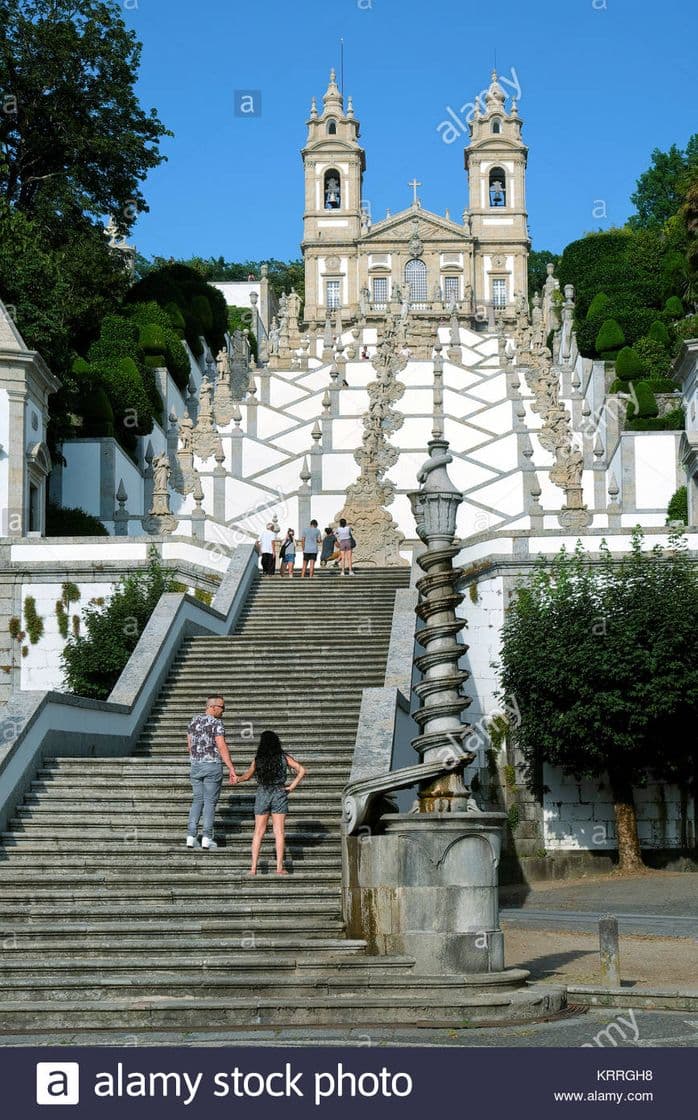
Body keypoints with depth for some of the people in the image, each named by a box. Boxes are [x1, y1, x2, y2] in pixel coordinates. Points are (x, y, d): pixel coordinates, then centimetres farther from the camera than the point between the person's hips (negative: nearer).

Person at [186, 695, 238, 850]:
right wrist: (231, 769, -20)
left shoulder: (194, 721, 8)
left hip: (196, 766, 5)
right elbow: (222, 747, -20)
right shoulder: (216, 723, -12)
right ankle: (207, 838, 0)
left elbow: (189, 746, 14)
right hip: (213, 766, -5)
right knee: (210, 802, 2)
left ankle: (191, 837, 5)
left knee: (197, 800, 13)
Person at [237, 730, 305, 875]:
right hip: (279, 795, 0)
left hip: (262, 795, 0)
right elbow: (301, 770, -7)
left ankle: (253, 867, 5)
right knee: (279, 832, 4)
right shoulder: (283, 758, -3)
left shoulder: (258, 759, -3)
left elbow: (247, 776, 9)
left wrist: (237, 779, 29)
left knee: (258, 832, 8)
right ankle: (279, 867, 1)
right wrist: (292, 786, -2)